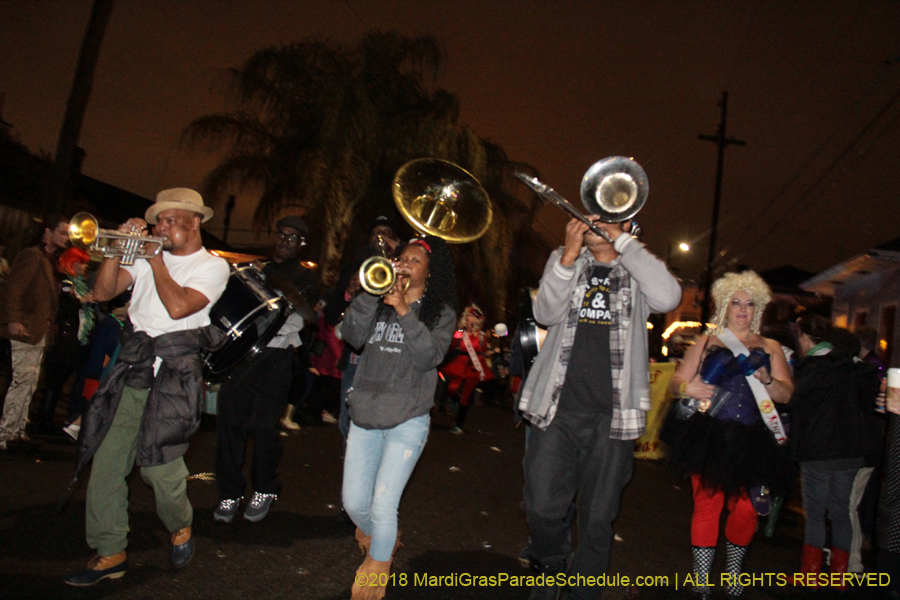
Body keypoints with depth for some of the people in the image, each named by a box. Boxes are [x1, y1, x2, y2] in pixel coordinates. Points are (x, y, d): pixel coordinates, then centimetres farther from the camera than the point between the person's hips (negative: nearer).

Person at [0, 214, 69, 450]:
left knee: (29, 381, 11)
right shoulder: (31, 256, -8)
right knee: (24, 378, -10)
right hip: (25, 329, -9)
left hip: (39, 332, 9)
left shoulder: (50, 260, 19)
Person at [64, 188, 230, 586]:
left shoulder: (213, 266, 1)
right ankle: (110, 554, 15)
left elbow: (179, 306, -16)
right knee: (106, 461, 2)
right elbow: (103, 292, 8)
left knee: (159, 466, -9)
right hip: (132, 370, 5)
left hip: (175, 374, -5)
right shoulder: (146, 256, 17)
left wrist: (156, 261, -6)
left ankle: (180, 527, 21)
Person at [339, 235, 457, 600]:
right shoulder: (379, 301, 10)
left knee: (383, 505, -9)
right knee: (353, 503, 7)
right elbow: (352, 336, -7)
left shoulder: (440, 312, 2)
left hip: (406, 421, -3)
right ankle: (374, 537, 40)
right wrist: (371, 292, -14)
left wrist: (405, 312, -19)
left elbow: (429, 357, -14)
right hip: (364, 416, 4)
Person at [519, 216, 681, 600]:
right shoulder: (564, 261, 12)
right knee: (542, 507, 1)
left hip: (612, 415, 0)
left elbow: (668, 298, -15)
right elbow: (545, 314, -4)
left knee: (597, 518, 8)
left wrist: (622, 241, -12)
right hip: (558, 409, 1)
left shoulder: (637, 271, 8)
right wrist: (568, 257, -14)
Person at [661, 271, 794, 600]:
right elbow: (675, 383, 8)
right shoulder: (707, 342, 12)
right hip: (709, 436, -1)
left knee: (746, 510, 0)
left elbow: (787, 394, 9)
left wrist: (766, 378, -11)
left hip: (751, 441, 2)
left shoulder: (770, 347, 16)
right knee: (707, 505, -4)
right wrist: (688, 388, -15)